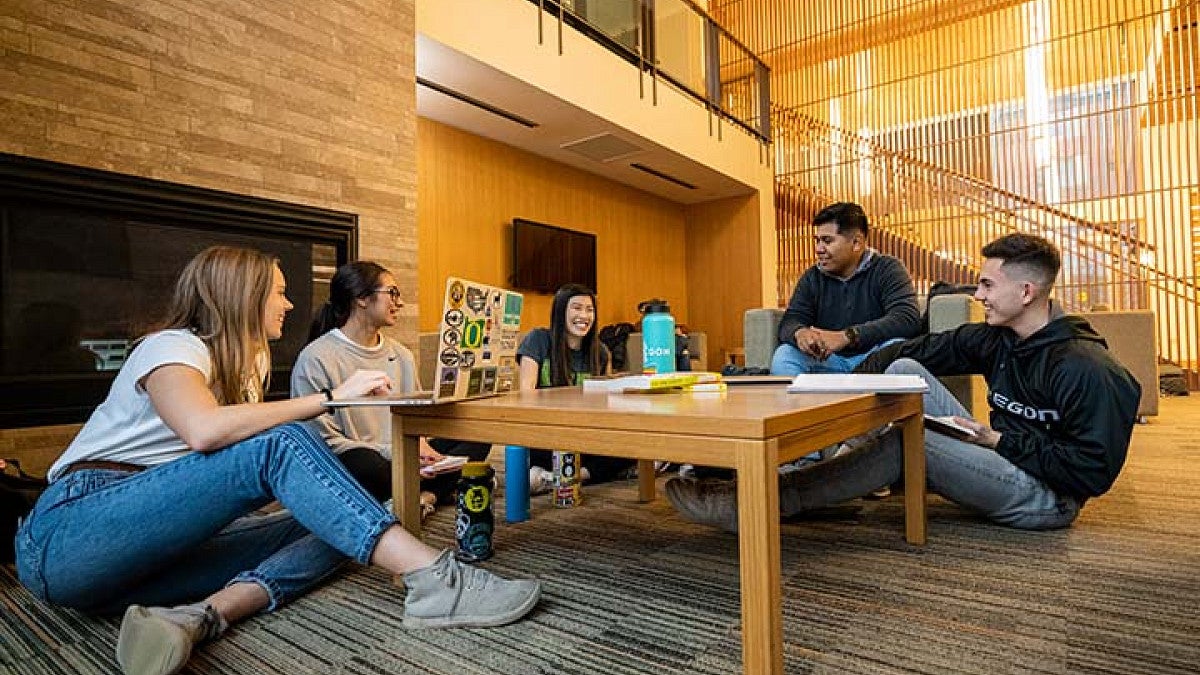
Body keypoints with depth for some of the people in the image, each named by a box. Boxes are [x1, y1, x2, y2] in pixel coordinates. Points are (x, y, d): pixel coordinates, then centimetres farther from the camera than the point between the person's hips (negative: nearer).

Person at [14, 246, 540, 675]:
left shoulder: (237, 367, 16)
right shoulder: (172, 345, -7)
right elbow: (205, 430, -31)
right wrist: (330, 396, -25)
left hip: (151, 554, 8)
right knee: (279, 443, -29)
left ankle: (196, 616, -34)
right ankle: (433, 579, -41)